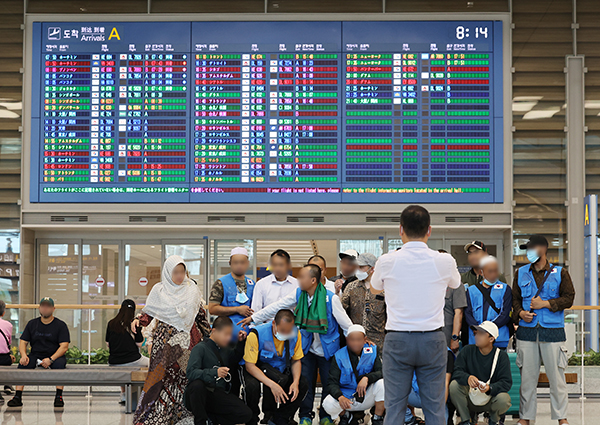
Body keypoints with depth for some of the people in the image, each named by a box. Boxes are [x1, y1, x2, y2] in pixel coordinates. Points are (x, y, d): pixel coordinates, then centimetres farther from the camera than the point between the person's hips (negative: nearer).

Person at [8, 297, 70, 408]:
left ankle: (59, 396, -33)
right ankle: (18, 397, -31)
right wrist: (24, 355, -15)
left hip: (55, 356, -2)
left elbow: (64, 346, -9)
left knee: (59, 364, -37)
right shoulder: (32, 324, 11)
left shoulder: (61, 325, 0)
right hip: (35, 356, 2)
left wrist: (51, 359, -24)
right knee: (23, 363, -28)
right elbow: (23, 342, 9)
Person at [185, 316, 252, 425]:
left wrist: (240, 342, 19)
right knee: (197, 385, -41)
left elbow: (234, 362, 35)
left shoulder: (225, 348, 15)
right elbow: (191, 373, -20)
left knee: (246, 414, -17)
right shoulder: (201, 348, -6)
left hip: (220, 394, 5)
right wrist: (215, 372, -34)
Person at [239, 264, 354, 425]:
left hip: (327, 349, -3)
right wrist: (253, 318, 5)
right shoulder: (298, 294, -5)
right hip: (308, 348, 3)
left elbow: (345, 323, -10)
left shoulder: (331, 298, -17)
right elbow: (277, 307, 2)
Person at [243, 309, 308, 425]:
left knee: (303, 384, -17)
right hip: (257, 371, -4)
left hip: (281, 372, 4)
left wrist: (295, 382, -19)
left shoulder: (296, 335, -12)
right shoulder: (257, 334, -26)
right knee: (252, 386, -36)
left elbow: (296, 360, 1)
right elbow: (250, 366, -26)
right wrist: (271, 384, -38)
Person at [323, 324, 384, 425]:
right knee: (328, 404, -29)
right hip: (346, 397, 0)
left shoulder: (372, 352, -5)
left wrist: (367, 378, -33)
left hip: (367, 398, 0)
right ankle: (345, 416, 10)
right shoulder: (339, 356, -8)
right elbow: (332, 382, -11)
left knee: (381, 383, -28)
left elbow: (383, 372, -13)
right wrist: (340, 397, -33)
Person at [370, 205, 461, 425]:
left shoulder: (387, 261, -5)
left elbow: (374, 289, 17)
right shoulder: (444, 261, -4)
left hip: (397, 340, -1)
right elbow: (455, 283, 21)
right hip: (432, 340, 1)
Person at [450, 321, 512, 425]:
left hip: (491, 397, -1)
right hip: (469, 400, 1)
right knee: (454, 385, -26)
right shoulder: (467, 351, -2)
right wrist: (467, 378, -36)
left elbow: (507, 382, -13)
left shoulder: (501, 356, -6)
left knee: (504, 400, -33)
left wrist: (490, 388, -33)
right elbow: (456, 372, -12)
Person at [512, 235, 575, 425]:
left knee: (556, 375, 0)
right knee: (527, 376, 5)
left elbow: (568, 298, -1)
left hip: (553, 331, -2)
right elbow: (515, 298, 15)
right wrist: (520, 313, -4)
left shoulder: (560, 273, 3)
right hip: (527, 331, 2)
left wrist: (545, 304, -10)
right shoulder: (521, 273, 12)